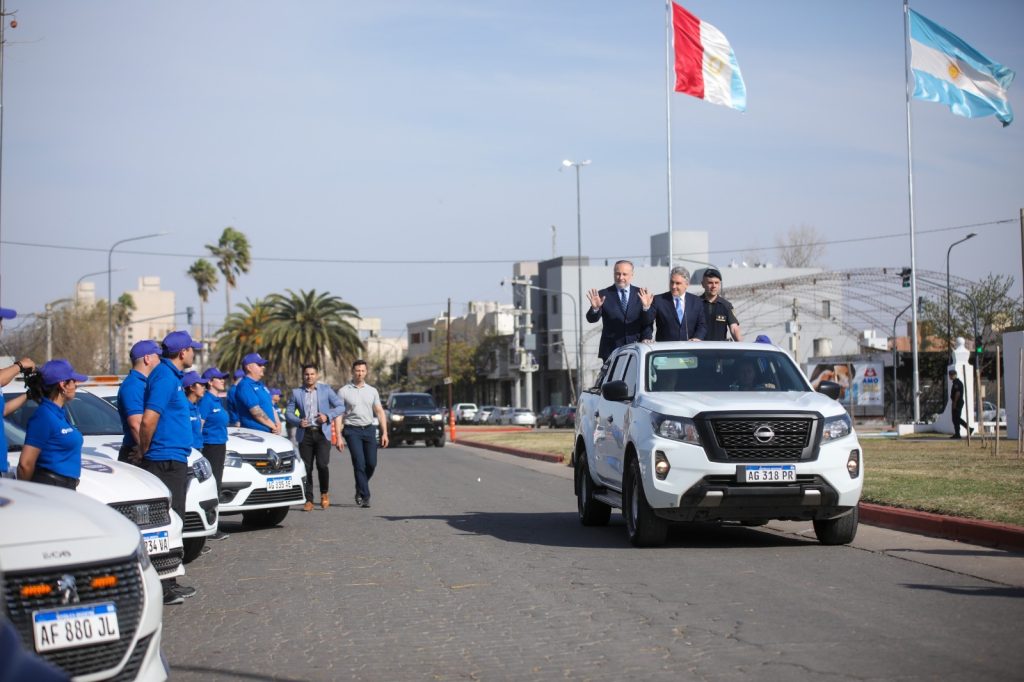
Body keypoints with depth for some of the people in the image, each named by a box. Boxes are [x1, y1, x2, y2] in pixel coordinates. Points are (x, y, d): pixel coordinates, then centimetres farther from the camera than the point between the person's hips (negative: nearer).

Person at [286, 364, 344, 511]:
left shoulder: (326, 390, 8)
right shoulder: (296, 392, 9)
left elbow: (340, 406, 6)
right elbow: (288, 413, 8)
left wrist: (328, 416, -10)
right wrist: (298, 422, -11)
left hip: (322, 433, -2)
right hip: (305, 434, 2)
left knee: (322, 464, -15)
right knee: (306, 468, 0)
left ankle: (324, 493, 7)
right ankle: (309, 500, 6)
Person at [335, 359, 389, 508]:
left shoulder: (372, 391, 11)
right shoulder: (343, 391, 1)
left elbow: (380, 412, 11)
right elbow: (339, 415, -1)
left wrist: (384, 433, 2)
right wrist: (338, 437, -7)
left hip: (369, 429, 3)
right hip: (352, 430, -3)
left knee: (371, 463, 0)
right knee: (359, 464, -10)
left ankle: (360, 490, 25)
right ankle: (364, 496, -7)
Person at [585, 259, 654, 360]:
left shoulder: (641, 294, 7)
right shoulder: (604, 295, 4)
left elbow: (647, 321, 8)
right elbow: (592, 319, -5)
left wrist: (646, 338, -8)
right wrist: (595, 308, -26)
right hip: (611, 351, -1)